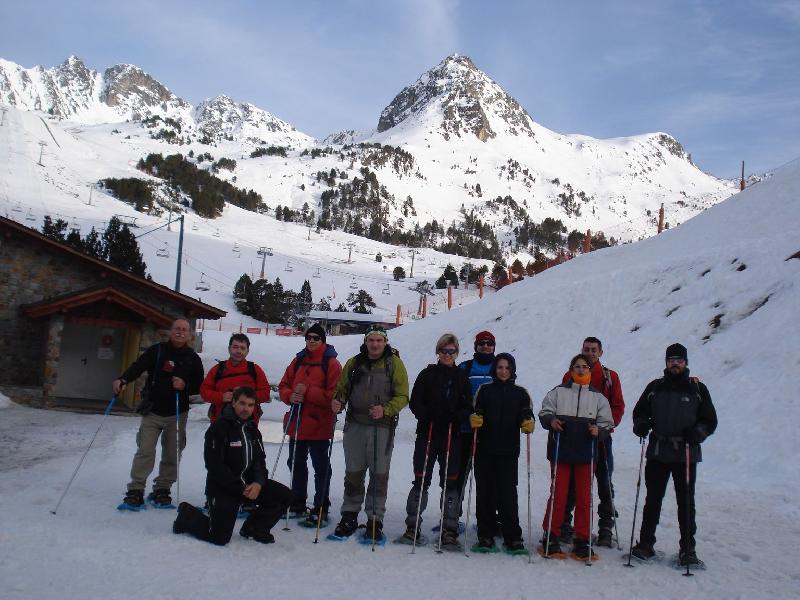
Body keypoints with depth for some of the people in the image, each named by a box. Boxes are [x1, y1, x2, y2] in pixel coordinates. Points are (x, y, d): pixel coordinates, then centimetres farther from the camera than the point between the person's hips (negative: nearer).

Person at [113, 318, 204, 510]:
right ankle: (135, 492, -1)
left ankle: (162, 491, 19)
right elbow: (138, 367, -12)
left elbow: (200, 385, 8)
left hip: (177, 414, 2)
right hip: (152, 411, -2)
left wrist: (185, 386, -13)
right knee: (145, 452, -8)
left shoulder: (193, 358, 4)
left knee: (172, 455, 6)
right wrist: (122, 380, -31)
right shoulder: (157, 350, -1)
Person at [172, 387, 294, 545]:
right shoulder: (219, 427, -14)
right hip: (222, 488, -7)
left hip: (250, 483, 7)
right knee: (220, 538, -11)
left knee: (285, 495, -7)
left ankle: (254, 528, 12)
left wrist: (259, 482, -13)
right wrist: (241, 488, -18)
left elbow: (259, 460, 8)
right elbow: (214, 466, -18)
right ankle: (188, 515, 17)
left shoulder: (252, 429, 10)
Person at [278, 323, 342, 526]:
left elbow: (334, 395, -15)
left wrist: (307, 392, -21)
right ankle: (298, 504, 30)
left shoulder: (331, 363, -7)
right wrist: (290, 396, -8)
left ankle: (320, 510, 6)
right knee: (296, 464, 17)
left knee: (321, 467, 0)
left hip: (318, 425, -7)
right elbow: (284, 385, 14)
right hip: (296, 423, 7)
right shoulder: (298, 360, 12)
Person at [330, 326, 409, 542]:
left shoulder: (394, 363, 0)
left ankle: (375, 520, 12)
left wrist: (385, 410, -20)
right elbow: (342, 389, 15)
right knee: (353, 473, 8)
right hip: (355, 425, 3)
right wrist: (338, 402, -7)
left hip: (382, 427, -3)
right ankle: (349, 516, 19)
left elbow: (402, 396, -3)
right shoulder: (353, 363, 9)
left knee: (379, 475, 2)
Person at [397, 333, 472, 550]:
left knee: (451, 482, 0)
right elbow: (414, 402, 2)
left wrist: (458, 417, -12)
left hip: (452, 437, 1)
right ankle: (412, 527, 10)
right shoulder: (427, 374, 6)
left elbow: (468, 407, 9)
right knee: (421, 481, 1)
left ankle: (449, 531, 6)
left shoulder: (462, 377, 10)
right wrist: (426, 416, -16)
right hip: (427, 434, -1)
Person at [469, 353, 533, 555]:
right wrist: (474, 418, -16)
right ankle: (485, 537, 9)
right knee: (484, 493, 2)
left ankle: (513, 538, 4)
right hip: (485, 450, 1)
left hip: (508, 452, -1)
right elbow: (476, 412, 6)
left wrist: (528, 423, -18)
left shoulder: (520, 393, 10)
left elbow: (527, 415, 4)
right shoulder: (485, 390, 11)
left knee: (508, 493, -3)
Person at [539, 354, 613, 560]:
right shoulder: (559, 392, 6)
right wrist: (551, 420, -13)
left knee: (584, 497, 4)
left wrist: (599, 431, -9)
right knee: (558, 495, 0)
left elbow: (607, 423, 11)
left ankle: (581, 543, 12)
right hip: (560, 452, -2)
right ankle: (550, 539, 9)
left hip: (585, 454, 2)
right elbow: (544, 411, 8)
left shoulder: (598, 397, 10)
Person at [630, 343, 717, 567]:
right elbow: (640, 412, 18)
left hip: (686, 454, -2)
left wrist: (697, 432, -13)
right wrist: (641, 424, -4)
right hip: (657, 453, 2)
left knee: (686, 502, 2)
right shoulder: (655, 387, 10)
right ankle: (646, 544, 16)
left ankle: (688, 549, 10)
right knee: (652, 500, 7)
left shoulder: (697, 389, 5)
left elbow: (710, 420, 6)